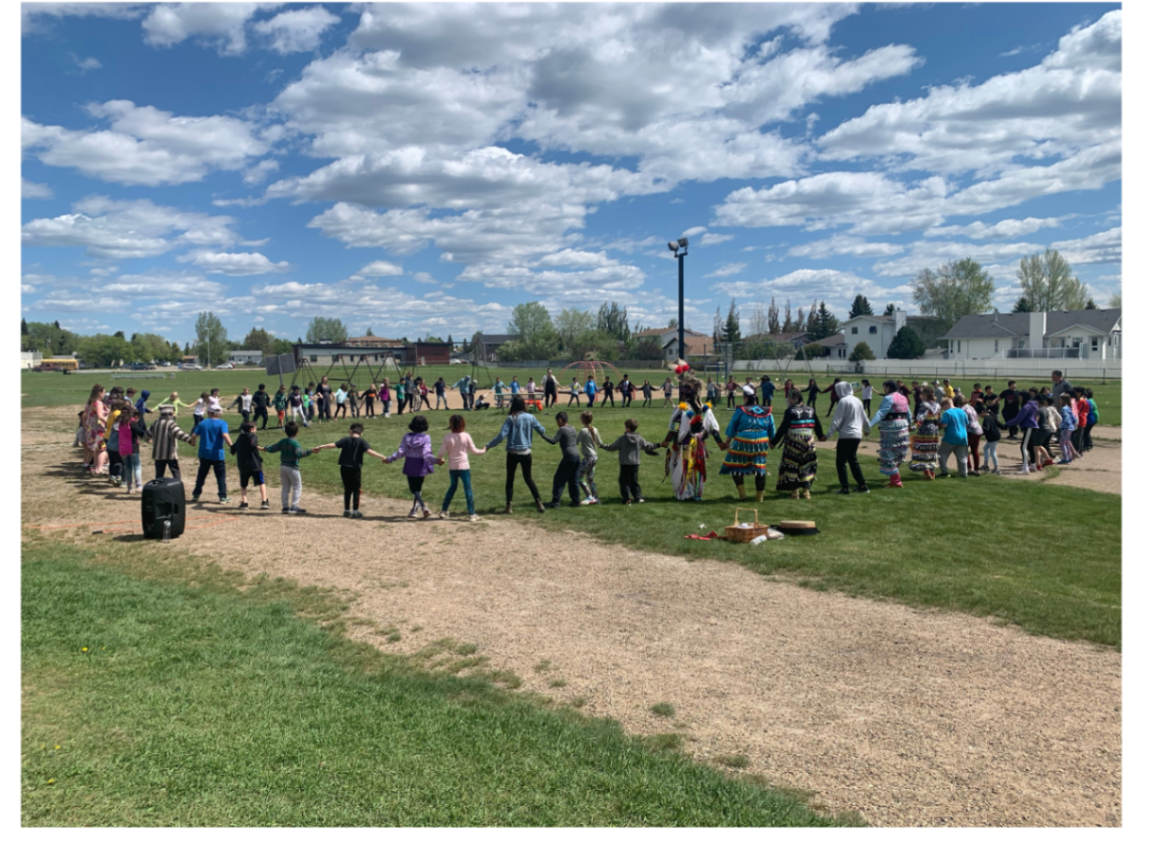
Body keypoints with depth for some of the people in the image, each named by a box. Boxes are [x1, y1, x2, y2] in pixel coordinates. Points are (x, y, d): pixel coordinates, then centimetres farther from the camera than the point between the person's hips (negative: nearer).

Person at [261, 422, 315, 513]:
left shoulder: (282, 441, 6)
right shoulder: (295, 443, -15)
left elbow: (272, 448, 16)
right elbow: (299, 453, -31)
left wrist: (264, 448, 36)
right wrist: (310, 451, -35)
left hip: (283, 467, 7)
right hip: (292, 467, -7)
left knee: (285, 488, 13)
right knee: (297, 488, -1)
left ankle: (285, 507, 15)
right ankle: (294, 506, -7)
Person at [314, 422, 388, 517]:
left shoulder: (345, 440, 4)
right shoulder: (362, 441, -3)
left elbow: (333, 445, -3)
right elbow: (369, 451, -18)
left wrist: (320, 447, 6)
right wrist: (381, 456, -17)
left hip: (344, 468, 3)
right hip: (355, 469, -3)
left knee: (348, 489, 15)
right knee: (356, 490, 7)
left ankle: (347, 510, 19)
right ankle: (355, 511, 6)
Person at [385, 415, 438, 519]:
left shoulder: (407, 437, -5)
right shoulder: (426, 438, -9)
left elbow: (401, 452, -8)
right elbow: (426, 454, -20)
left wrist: (389, 459, 2)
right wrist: (435, 461, -22)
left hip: (409, 467, 0)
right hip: (421, 467, 0)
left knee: (414, 489, 5)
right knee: (418, 489, 15)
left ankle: (423, 506, -17)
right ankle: (414, 511, 18)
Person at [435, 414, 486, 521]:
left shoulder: (447, 437, -6)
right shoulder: (466, 436, -8)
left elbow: (441, 452, -5)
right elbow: (473, 450, -1)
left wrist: (439, 459, 17)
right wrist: (483, 450, 18)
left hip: (452, 467, 3)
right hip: (463, 467, -3)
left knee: (452, 487, 21)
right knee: (468, 489, 1)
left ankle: (444, 511, 25)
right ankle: (472, 514, 0)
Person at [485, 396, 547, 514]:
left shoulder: (510, 419, -9)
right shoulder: (530, 417, -2)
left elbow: (502, 435, -17)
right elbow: (542, 431, 8)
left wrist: (488, 445, -10)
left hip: (512, 453, -2)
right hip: (526, 453, 2)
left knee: (509, 479, 11)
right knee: (529, 479, 16)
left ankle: (509, 506, 9)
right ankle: (539, 503, 9)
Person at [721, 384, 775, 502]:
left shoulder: (740, 411, -8)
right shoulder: (767, 412, 4)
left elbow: (731, 428, -2)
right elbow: (771, 431, 11)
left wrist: (727, 442, 9)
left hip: (742, 443, -4)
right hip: (761, 443, 4)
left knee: (736, 466, 12)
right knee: (759, 468, 12)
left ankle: (742, 493, 10)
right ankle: (760, 495, 21)